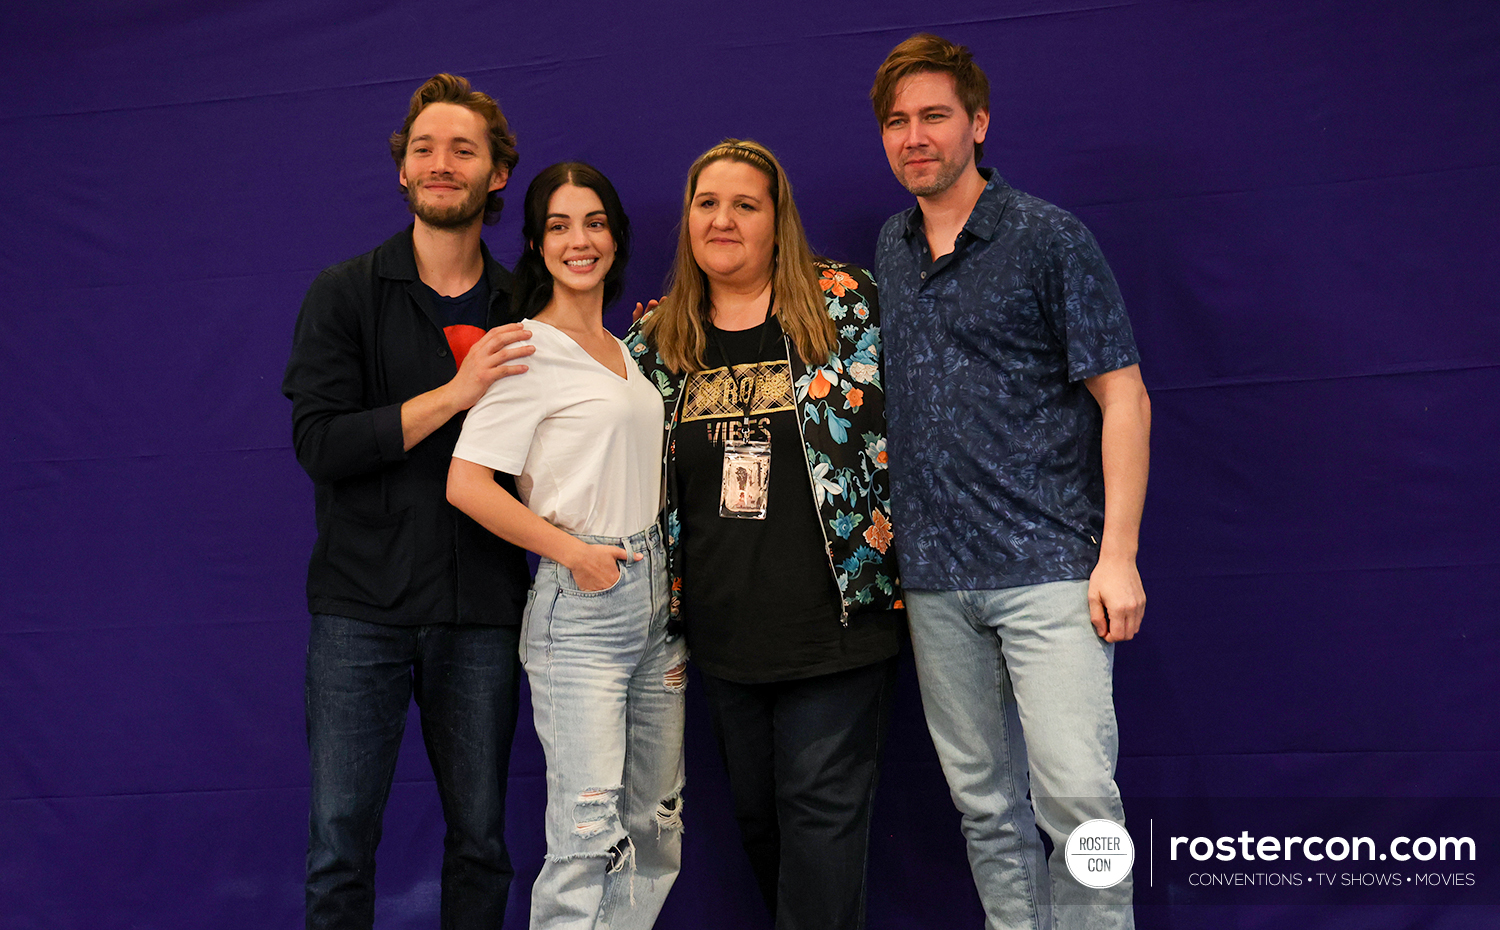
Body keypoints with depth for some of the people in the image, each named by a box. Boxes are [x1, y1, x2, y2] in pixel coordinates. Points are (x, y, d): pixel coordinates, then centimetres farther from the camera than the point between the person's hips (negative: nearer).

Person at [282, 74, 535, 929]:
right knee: (342, 841, 2)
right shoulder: (345, 295, 1)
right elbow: (320, 444, -10)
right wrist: (455, 393, -19)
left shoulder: (522, 310, 9)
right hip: (362, 607, -2)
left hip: (482, 611, 2)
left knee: (480, 840, 10)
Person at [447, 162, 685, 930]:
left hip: (655, 598, 8)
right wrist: (576, 554, -14)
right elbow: (465, 483, -14)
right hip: (578, 607, -8)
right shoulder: (528, 348, -7)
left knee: (655, 832, 12)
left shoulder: (628, 350, 15)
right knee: (589, 839, -10)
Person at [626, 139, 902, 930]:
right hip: (724, 634, 5)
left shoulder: (844, 304, -3)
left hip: (837, 622, -4)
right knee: (756, 812, 15)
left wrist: (903, 558, -3)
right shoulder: (657, 340, 8)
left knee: (822, 808, -2)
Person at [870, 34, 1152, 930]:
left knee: (1074, 789, -10)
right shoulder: (889, 251, 13)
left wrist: (1118, 556, -12)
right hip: (935, 578, 5)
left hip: (1049, 566, -5)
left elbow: (1124, 397, -5)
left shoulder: (1050, 237, -3)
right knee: (984, 800, 10)